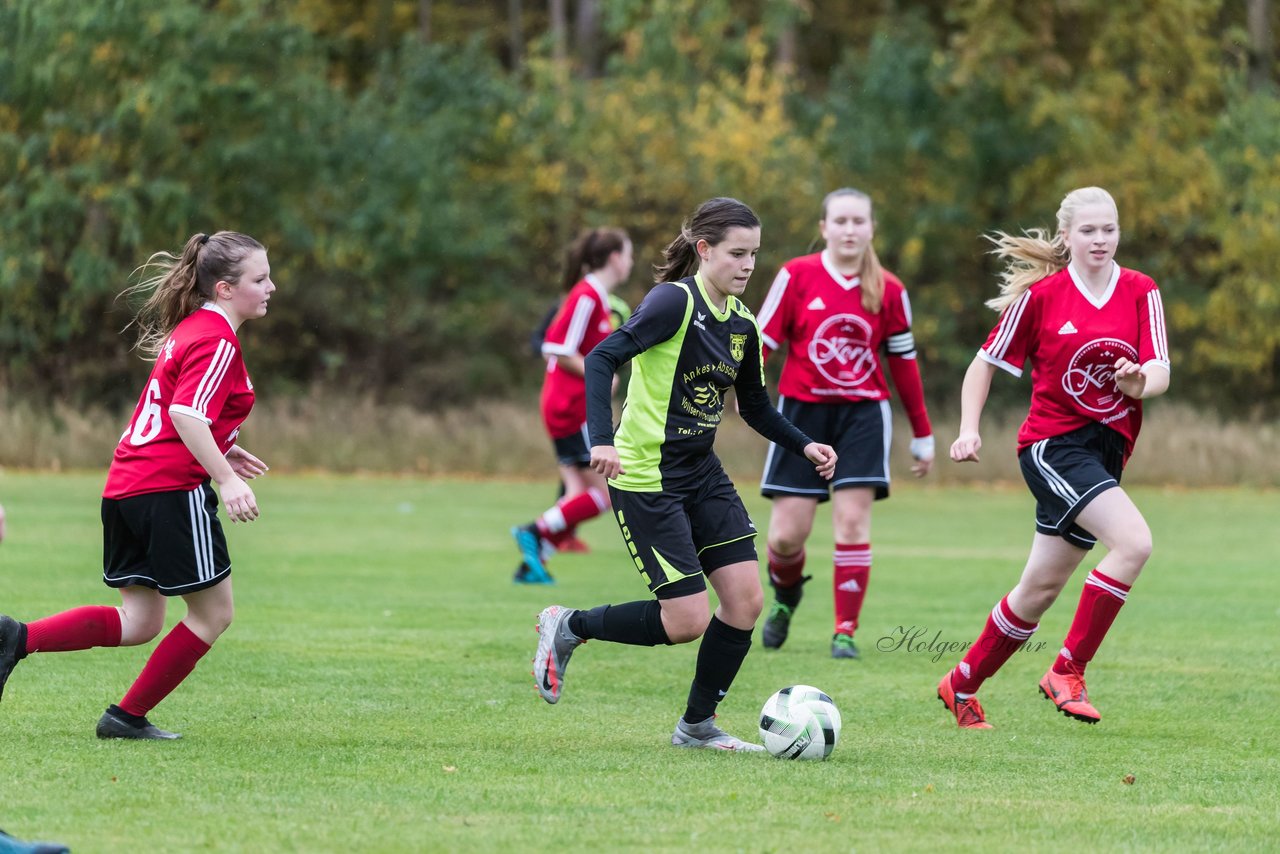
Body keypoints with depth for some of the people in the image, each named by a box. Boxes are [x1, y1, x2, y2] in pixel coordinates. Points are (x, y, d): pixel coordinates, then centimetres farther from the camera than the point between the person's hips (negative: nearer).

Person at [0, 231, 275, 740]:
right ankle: (128, 717, 8)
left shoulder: (188, 330, 19)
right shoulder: (217, 342, -12)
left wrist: (219, 451, 24)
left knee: (138, 623, 10)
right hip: (171, 490, -9)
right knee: (213, 612, 5)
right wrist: (226, 479, -28)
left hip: (126, 488, 9)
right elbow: (187, 416, -24)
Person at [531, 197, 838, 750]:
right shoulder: (676, 301, -16)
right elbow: (602, 359, -24)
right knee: (687, 621, -10)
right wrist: (603, 440, -36)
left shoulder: (742, 325, 8)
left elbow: (756, 407, 21)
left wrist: (804, 446, 5)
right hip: (645, 478, -8)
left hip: (702, 474, 8)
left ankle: (698, 725, 15)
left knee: (746, 599, -2)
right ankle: (568, 628, 13)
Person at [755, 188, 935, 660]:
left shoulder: (888, 290, 2)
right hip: (802, 409, -1)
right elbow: (762, 340, -2)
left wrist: (922, 434, 12)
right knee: (787, 534, -2)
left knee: (853, 520, -11)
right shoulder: (797, 276, -4)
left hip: (862, 413, 1)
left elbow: (904, 362, 9)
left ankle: (846, 632, -4)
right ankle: (785, 597, 31)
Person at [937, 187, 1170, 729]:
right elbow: (986, 363, 4)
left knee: (1041, 590, 10)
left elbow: (1160, 374, -4)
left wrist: (1139, 382, -26)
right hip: (1053, 444, -5)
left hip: (1107, 449, 5)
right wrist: (969, 429, -7)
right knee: (1134, 542, -26)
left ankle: (962, 684, 28)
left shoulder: (1141, 293, 3)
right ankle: (1068, 671, -16)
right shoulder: (1040, 295, -4)